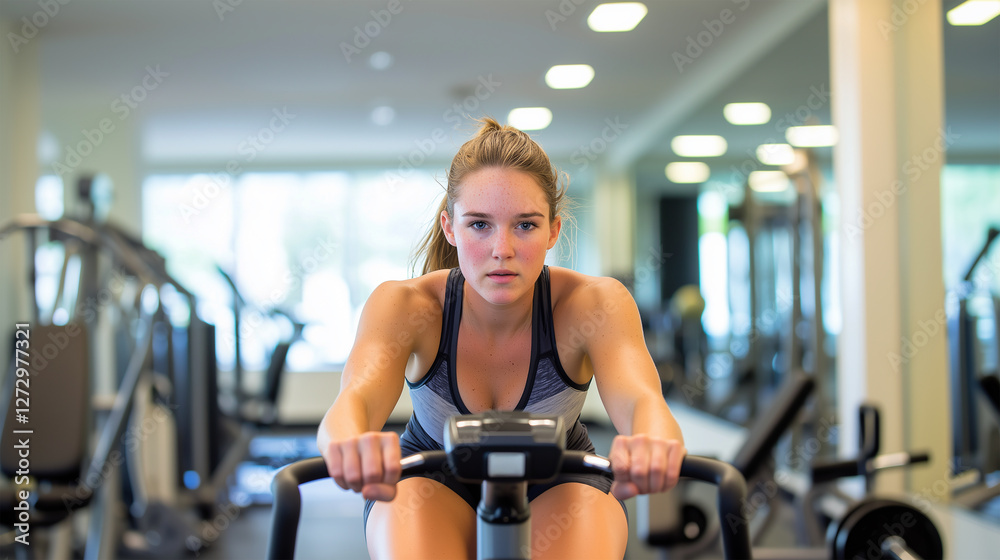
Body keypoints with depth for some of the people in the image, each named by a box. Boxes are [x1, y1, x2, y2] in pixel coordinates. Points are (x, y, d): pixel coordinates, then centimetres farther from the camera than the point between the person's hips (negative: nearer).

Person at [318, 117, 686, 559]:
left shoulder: (593, 303, -25)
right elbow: (355, 397, -42)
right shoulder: (405, 305, -25)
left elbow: (639, 398, -42)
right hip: (434, 479, 0)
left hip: (556, 484, 0)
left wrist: (651, 446, -68)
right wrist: (351, 444, -68)